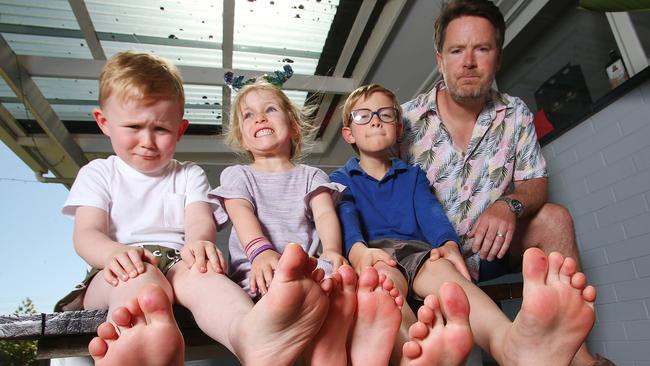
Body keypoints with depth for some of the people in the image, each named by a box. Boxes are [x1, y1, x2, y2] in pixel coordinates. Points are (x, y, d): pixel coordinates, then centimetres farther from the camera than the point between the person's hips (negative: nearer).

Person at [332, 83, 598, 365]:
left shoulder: (411, 175, 26)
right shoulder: (341, 179, 19)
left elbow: (429, 212, 6)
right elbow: (346, 217, -4)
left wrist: (447, 243, -18)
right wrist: (358, 250, -28)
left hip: (416, 250, 2)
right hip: (374, 252, -1)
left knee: (440, 269, -34)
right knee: (385, 274, -38)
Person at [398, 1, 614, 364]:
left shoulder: (516, 115, 0)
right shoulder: (406, 120, -12)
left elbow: (536, 183, 3)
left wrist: (510, 204, -23)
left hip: (490, 248, 4)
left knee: (554, 218, -15)